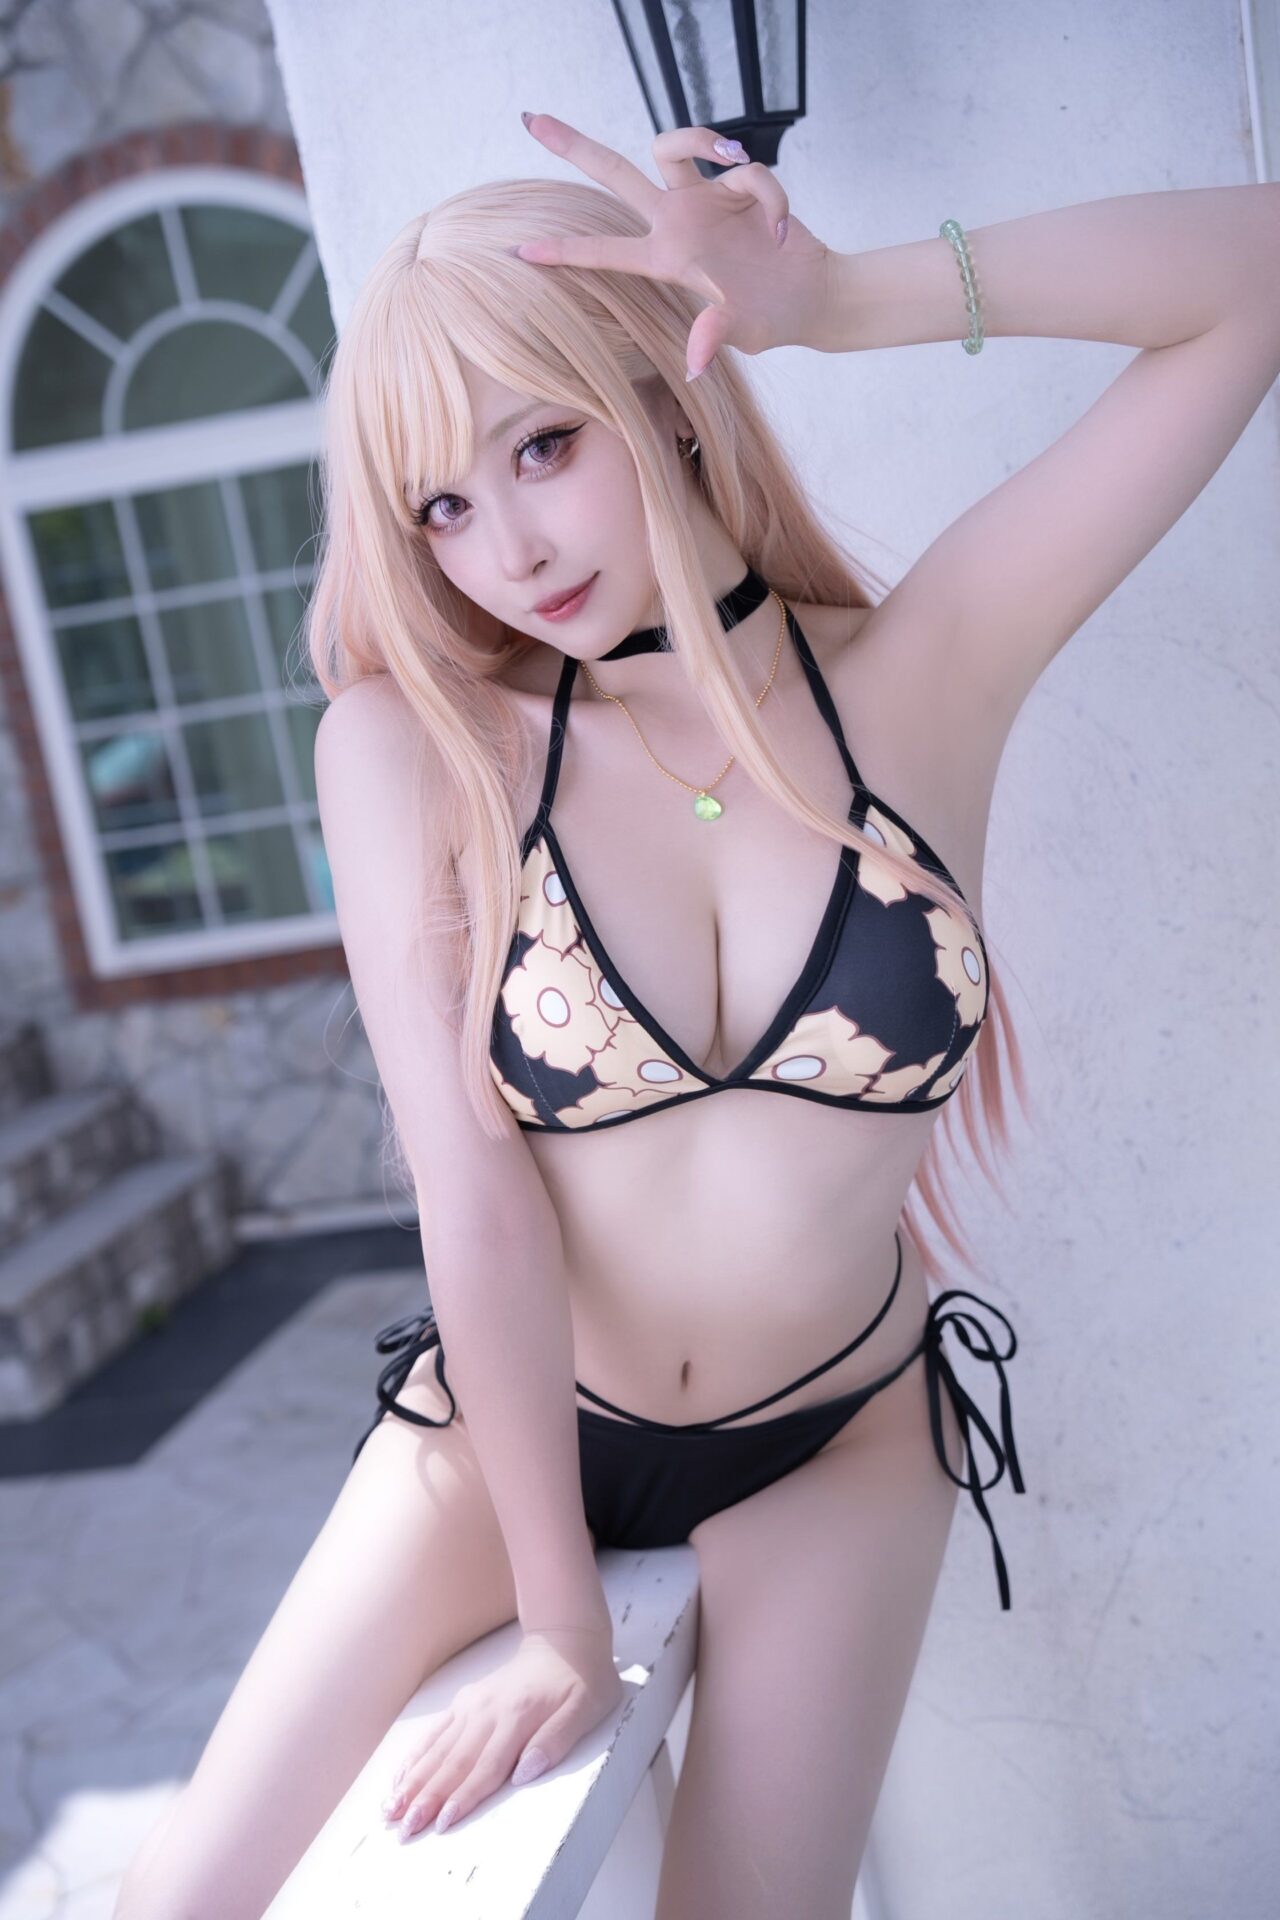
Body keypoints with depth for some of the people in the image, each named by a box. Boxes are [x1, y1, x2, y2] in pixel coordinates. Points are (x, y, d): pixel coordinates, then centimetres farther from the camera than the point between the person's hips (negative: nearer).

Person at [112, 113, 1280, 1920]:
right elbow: (477, 1201, -19)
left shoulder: (922, 679, -14)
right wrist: (565, 1622, -14)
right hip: (509, 1423, 0)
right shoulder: (412, 745, -17)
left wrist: (838, 302, -23)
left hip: (835, 1442, 1)